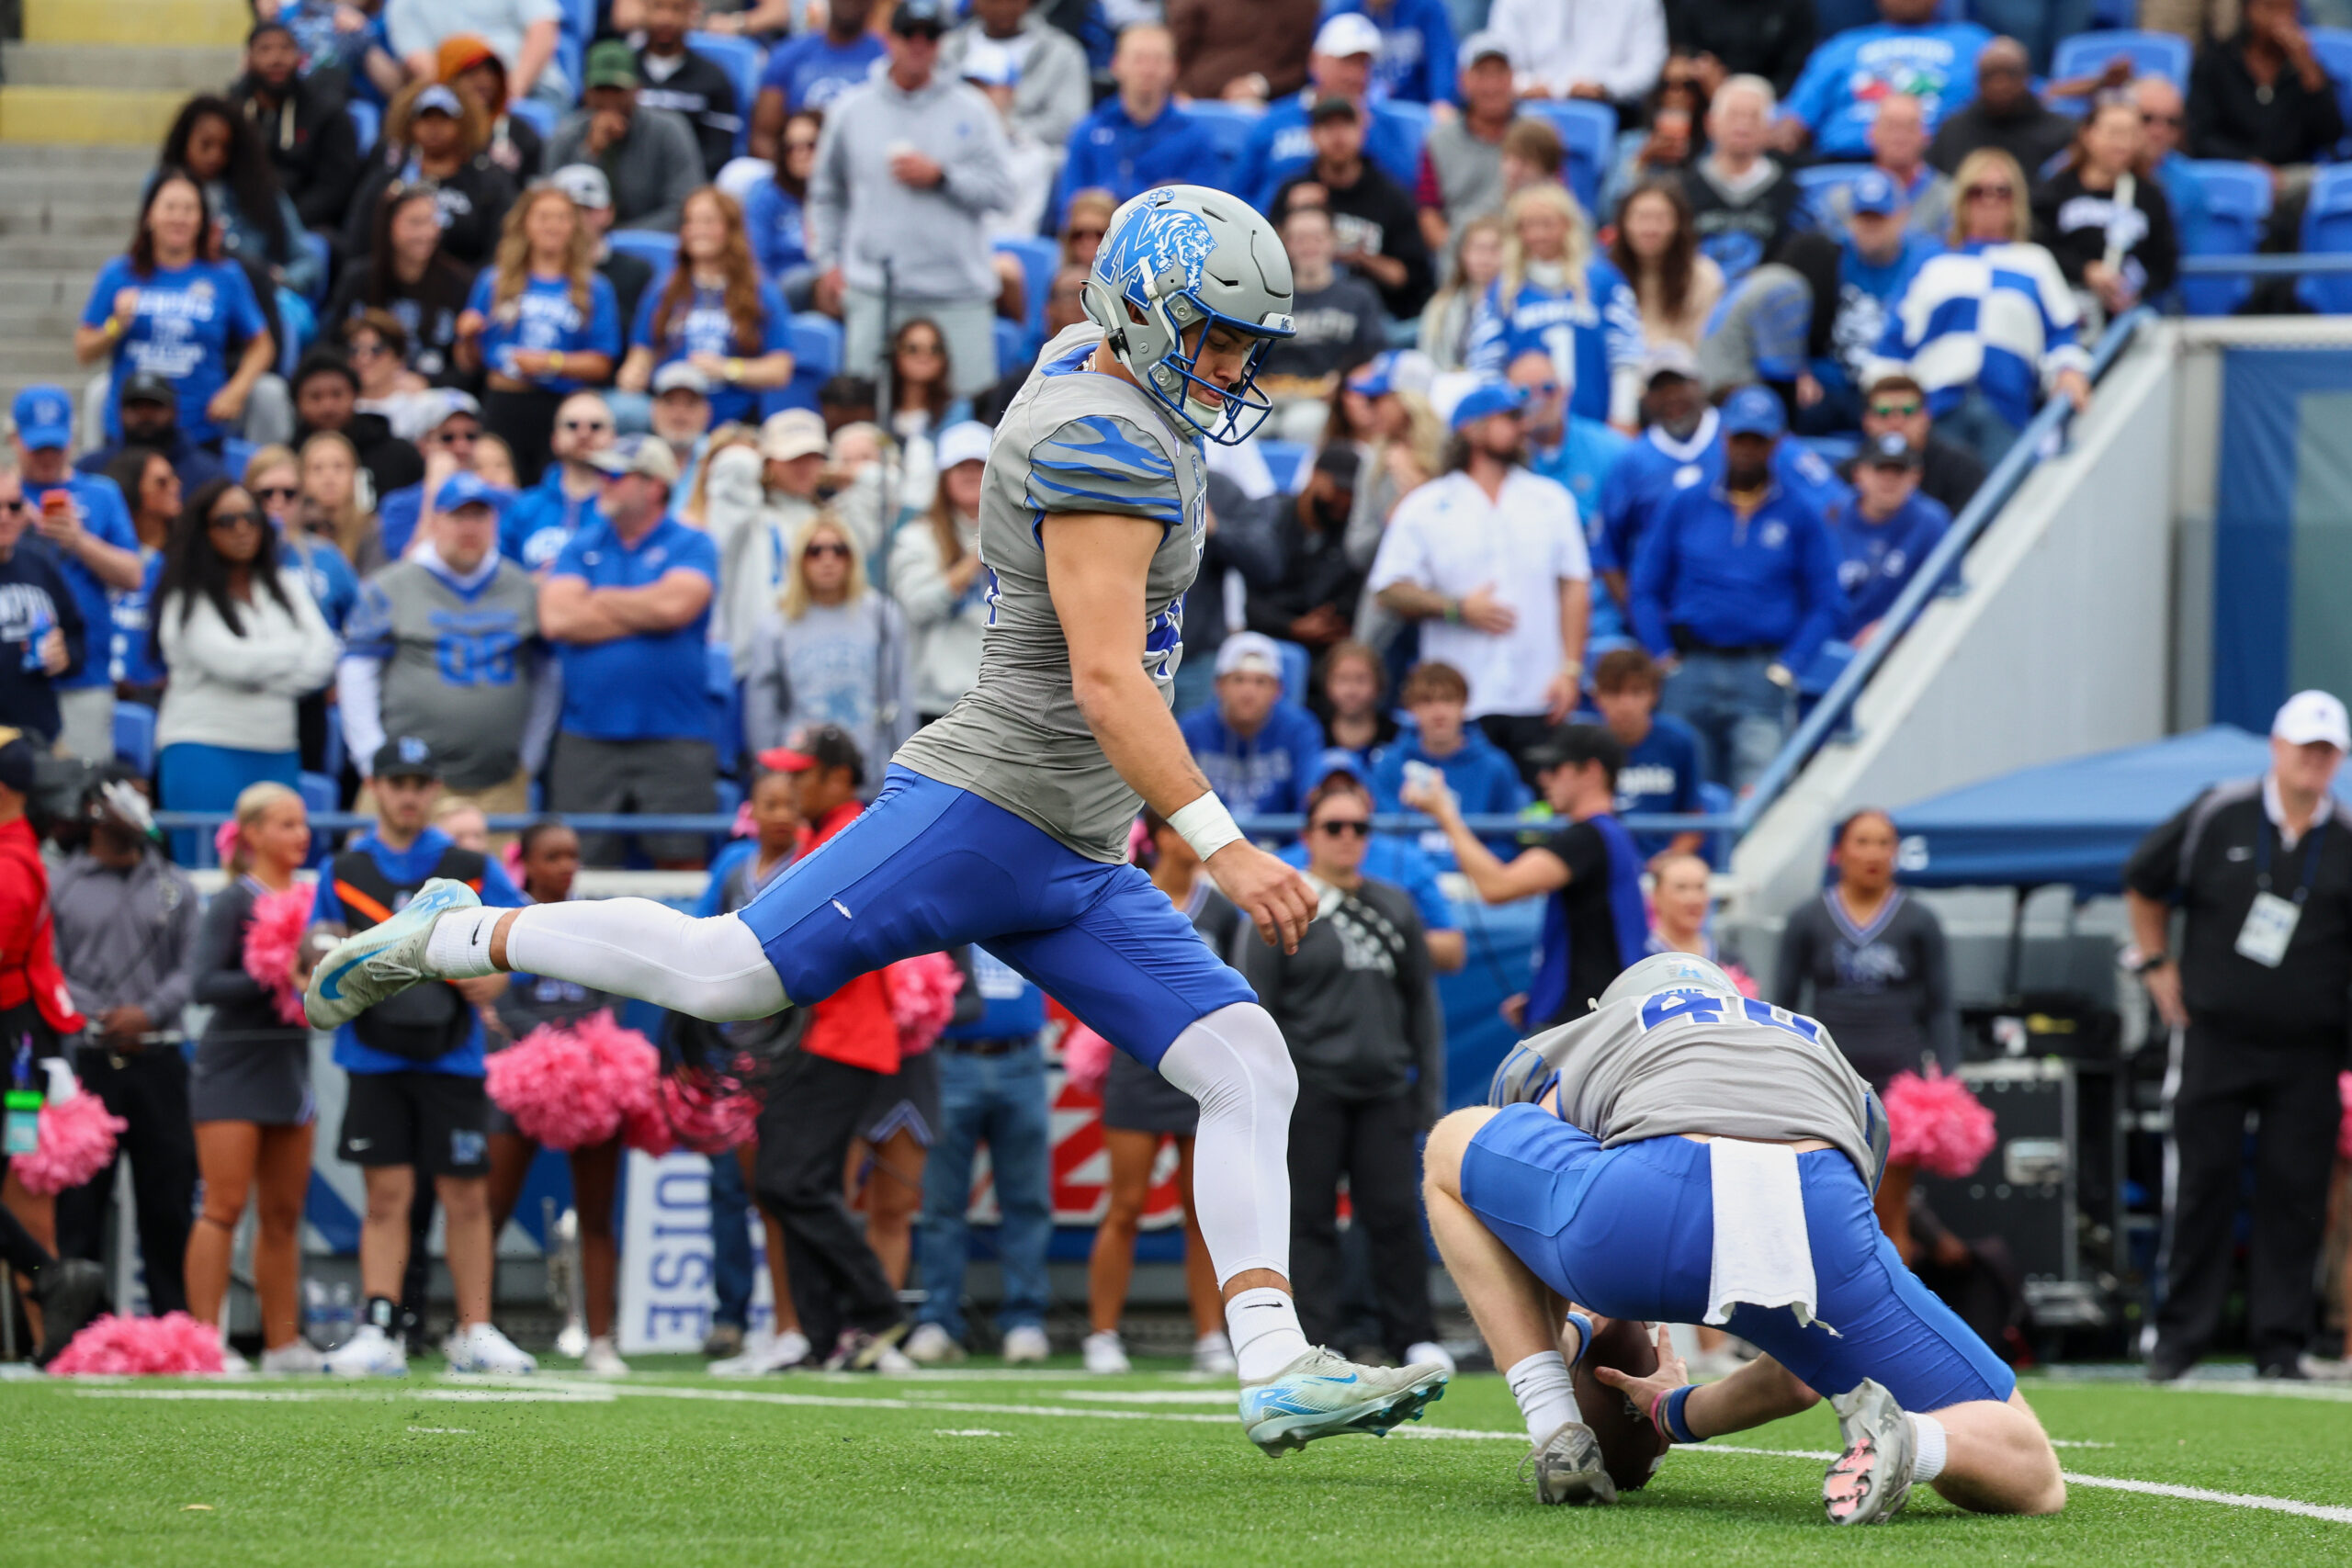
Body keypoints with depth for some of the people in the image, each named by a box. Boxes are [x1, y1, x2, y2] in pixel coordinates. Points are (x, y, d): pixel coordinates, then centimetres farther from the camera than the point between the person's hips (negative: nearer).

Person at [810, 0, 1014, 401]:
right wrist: (828, 261, 10)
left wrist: (940, 176, -9)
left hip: (959, 293, -1)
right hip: (873, 291, 1)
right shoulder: (851, 110, 11)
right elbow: (825, 195, 18)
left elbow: (999, 191, 2)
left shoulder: (971, 109, 7)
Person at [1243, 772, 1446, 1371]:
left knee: (1394, 1212, 0)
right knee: (1310, 1218, -1)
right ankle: (1312, 1339, 3)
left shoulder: (1394, 907, 14)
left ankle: (1414, 1337, 9)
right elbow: (1256, 1008, -1)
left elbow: (1421, 1001, 18)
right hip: (1310, 1089, -3)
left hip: (1384, 1090, 3)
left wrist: (1431, 1089, 12)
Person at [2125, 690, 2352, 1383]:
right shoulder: (2218, 816, 0)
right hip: (2215, 1035, -1)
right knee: (2202, 1183, -1)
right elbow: (2143, 883, 14)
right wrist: (2157, 965, 8)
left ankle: (2281, 1344, 5)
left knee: (2295, 1192, -1)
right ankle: (2180, 1334, 8)